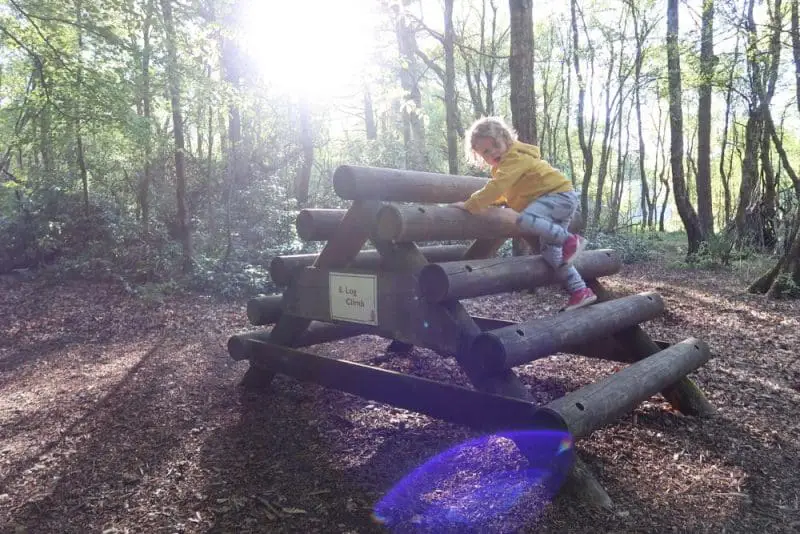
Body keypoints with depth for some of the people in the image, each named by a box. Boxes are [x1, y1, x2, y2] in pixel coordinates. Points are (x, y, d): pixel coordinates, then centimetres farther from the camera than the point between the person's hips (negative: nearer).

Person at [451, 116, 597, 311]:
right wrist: (482, 201, 13)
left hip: (561, 195, -11)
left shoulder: (515, 158, -19)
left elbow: (497, 187, -31)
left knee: (525, 219, -35)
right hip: (557, 200, 11)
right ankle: (581, 291, 14)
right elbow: (503, 194, 26)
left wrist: (469, 205, -31)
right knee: (550, 253, 10)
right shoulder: (507, 161, 14)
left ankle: (570, 240, -22)